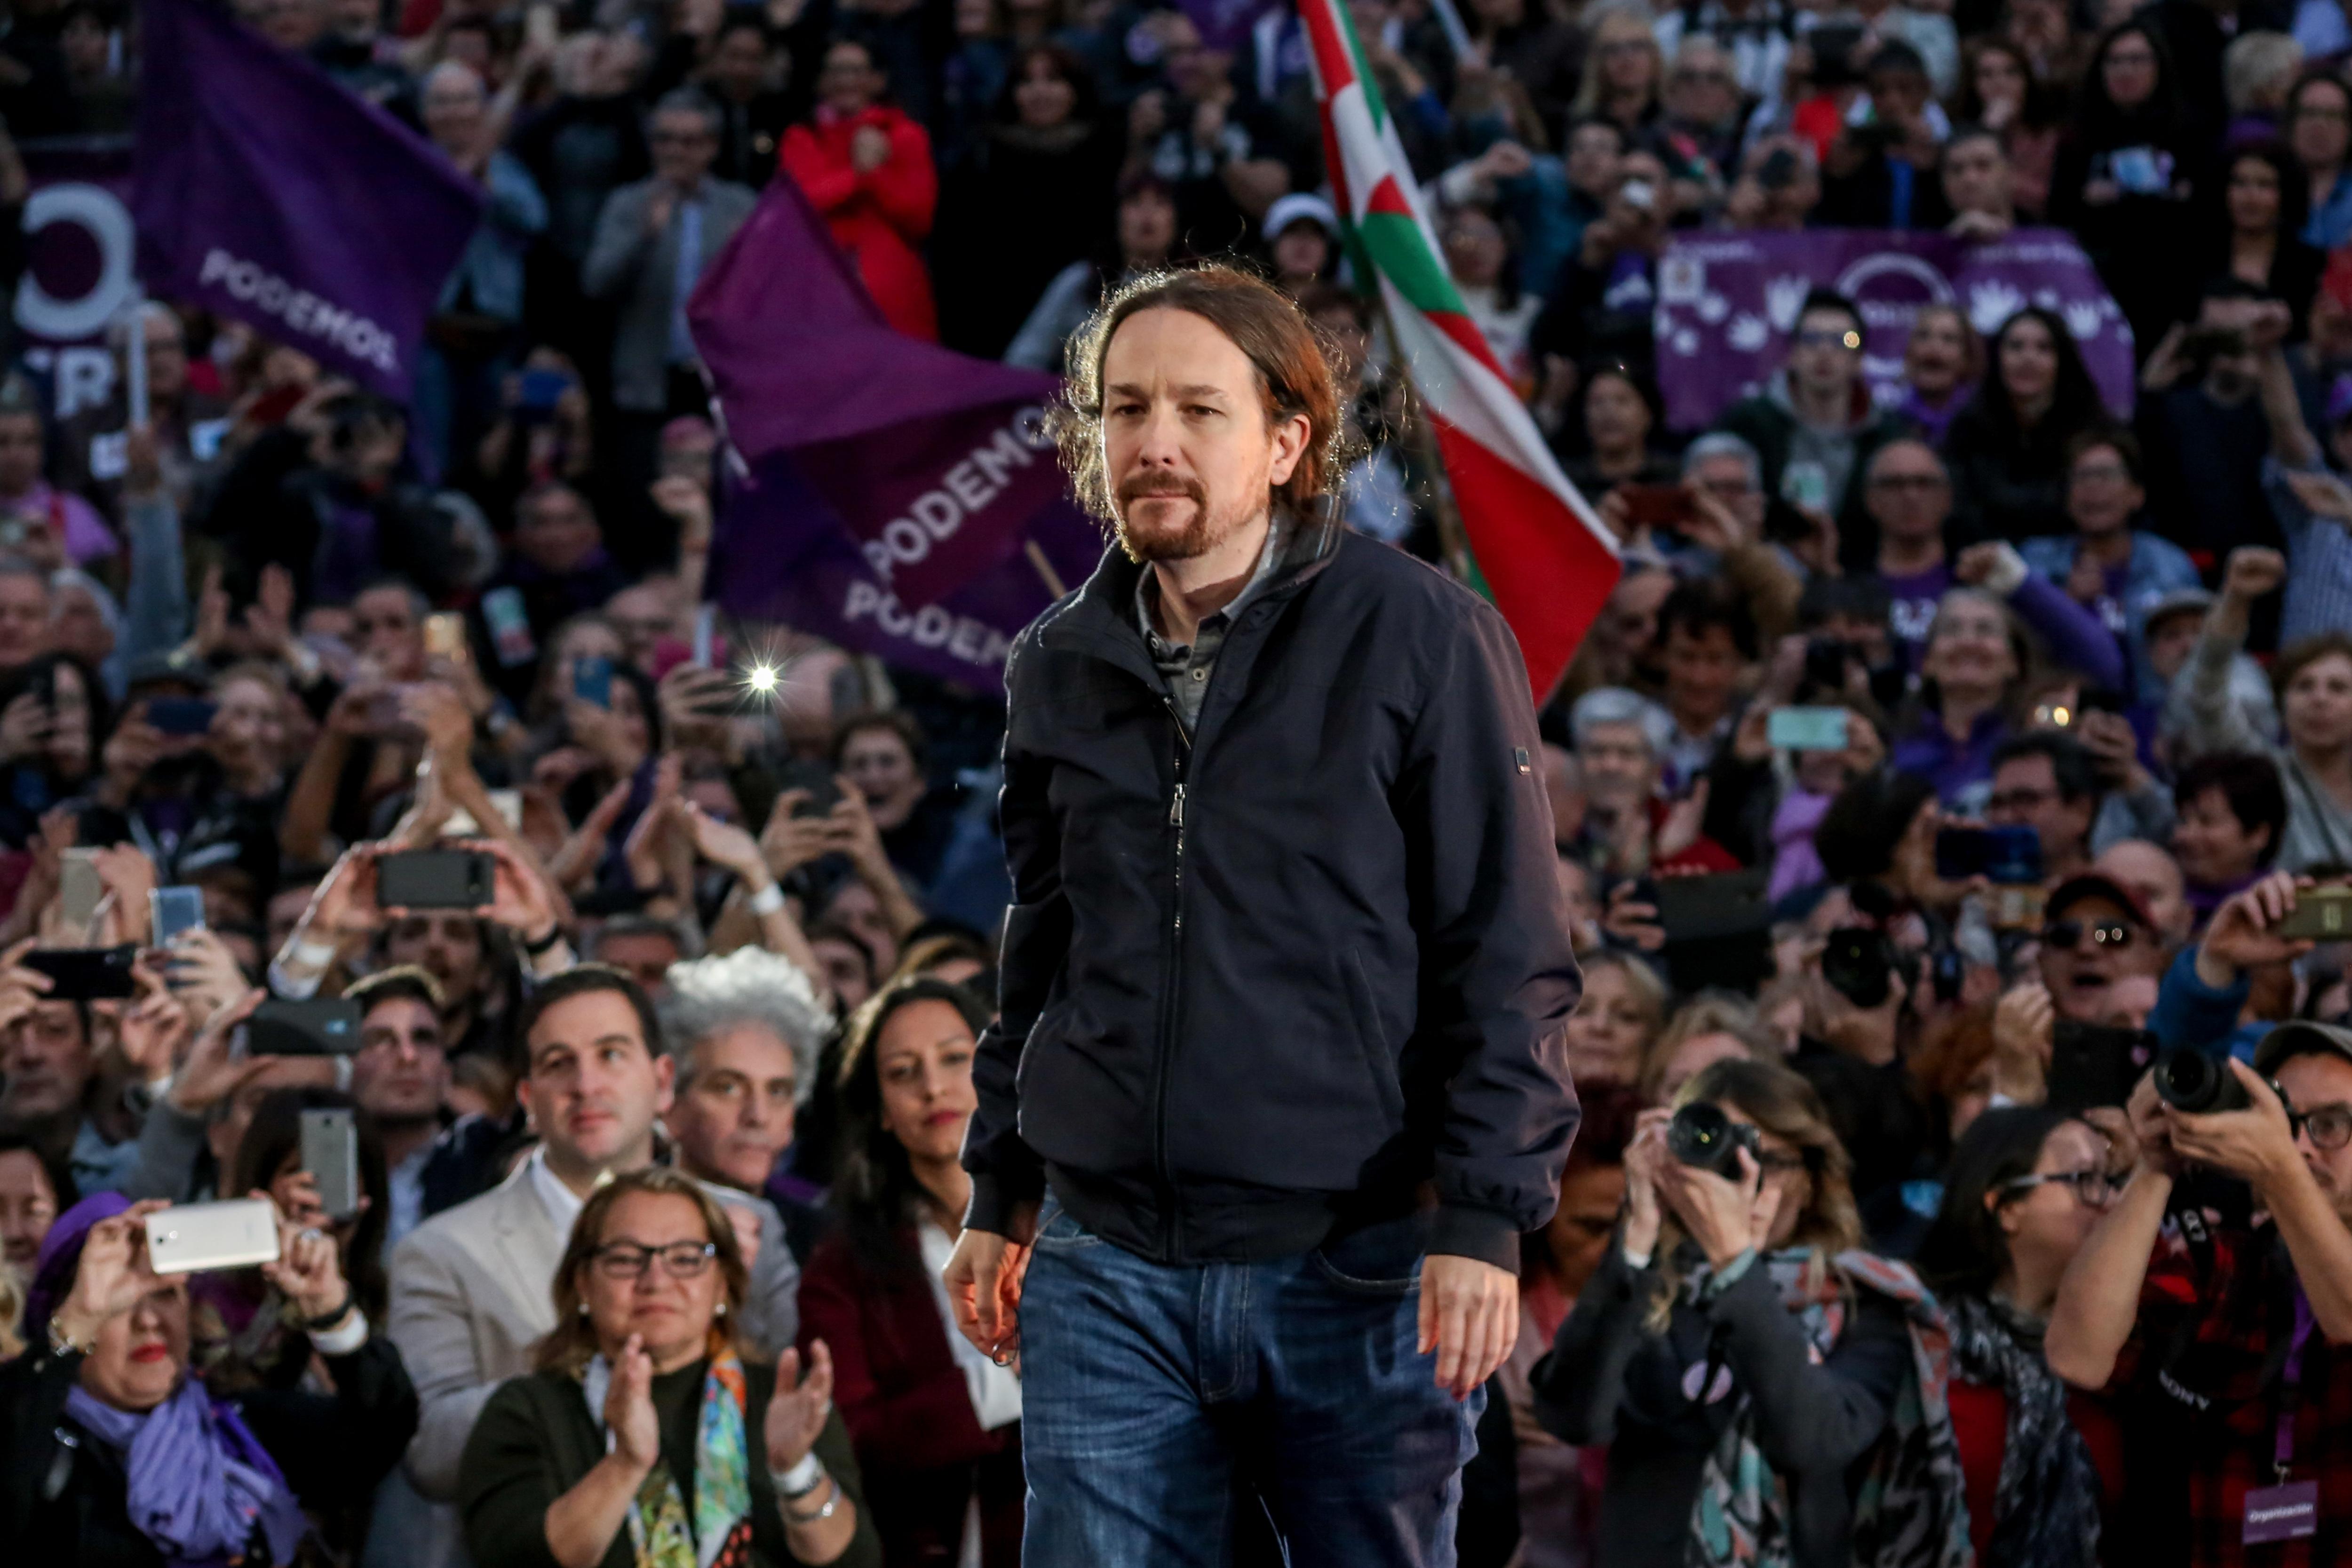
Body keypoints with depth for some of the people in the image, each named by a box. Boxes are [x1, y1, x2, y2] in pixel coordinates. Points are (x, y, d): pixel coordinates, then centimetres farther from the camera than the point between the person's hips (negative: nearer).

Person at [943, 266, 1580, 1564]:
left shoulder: (1422, 638, -5)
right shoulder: (1060, 667, 10)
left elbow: (1508, 959, -6)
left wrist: (1484, 1216, -12)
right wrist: (1000, 1195, 17)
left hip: (1358, 1267, -4)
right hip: (1108, 1272, 4)